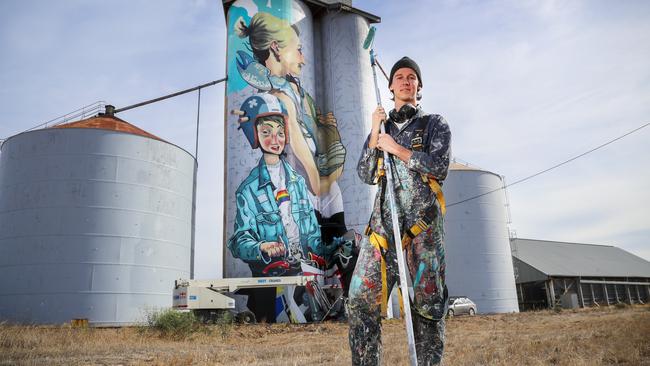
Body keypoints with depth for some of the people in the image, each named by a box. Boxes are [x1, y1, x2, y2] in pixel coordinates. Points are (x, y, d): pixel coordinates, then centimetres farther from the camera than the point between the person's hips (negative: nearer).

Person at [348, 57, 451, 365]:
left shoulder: (434, 125, 15)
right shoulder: (381, 128, 23)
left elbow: (439, 167, 0)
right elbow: (366, 175, 12)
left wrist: (398, 149, -3)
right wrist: (374, 133, 3)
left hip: (423, 223, -2)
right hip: (383, 220, 3)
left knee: (426, 303, -4)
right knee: (361, 299, -8)